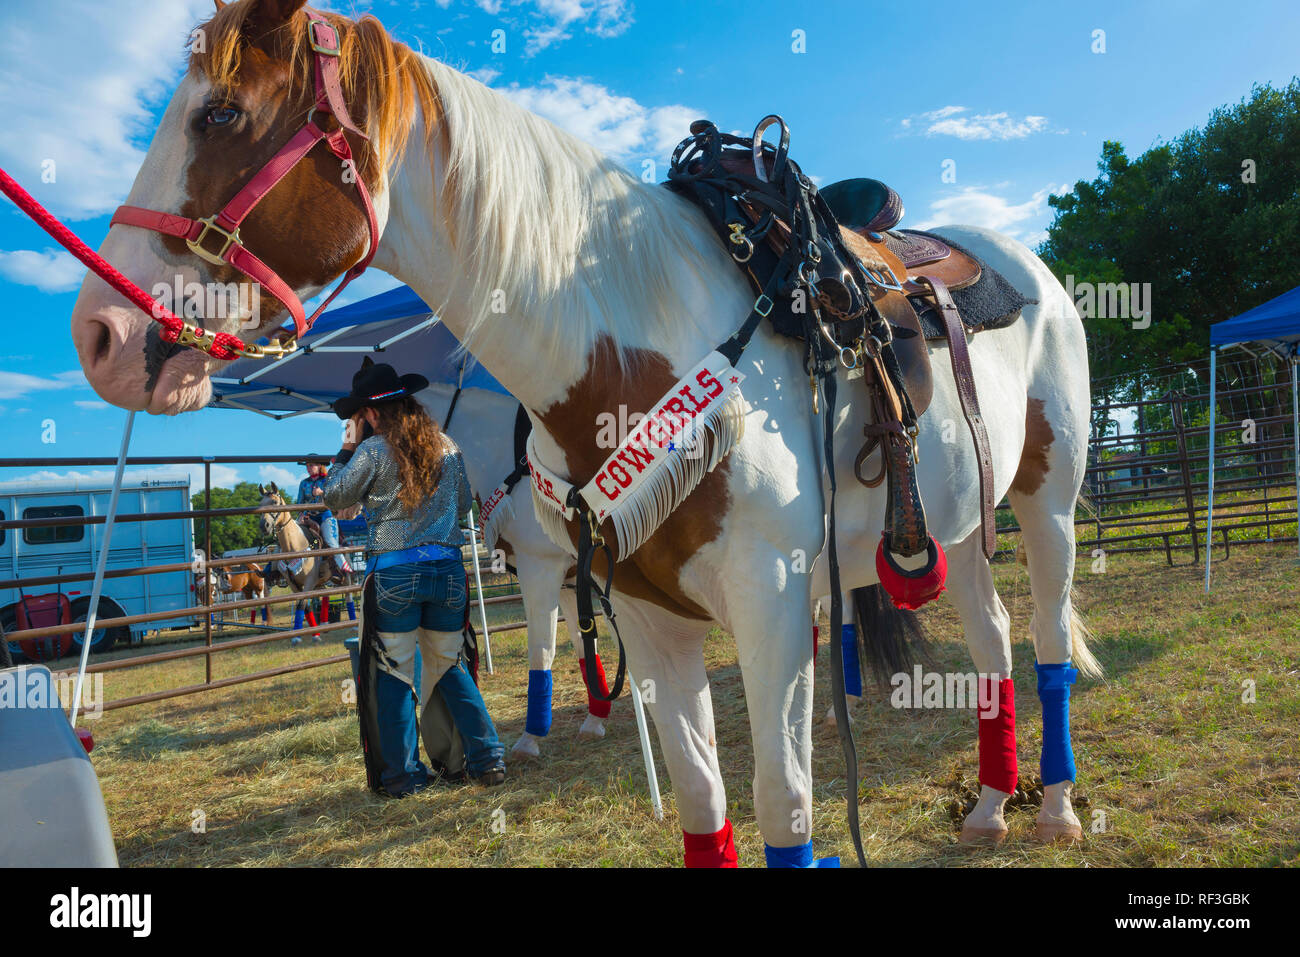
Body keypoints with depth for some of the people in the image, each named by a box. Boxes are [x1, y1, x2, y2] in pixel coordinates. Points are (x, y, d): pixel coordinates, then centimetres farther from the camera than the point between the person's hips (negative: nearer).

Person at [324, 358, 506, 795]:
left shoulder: (373, 449, -5)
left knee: (392, 674, 8)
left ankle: (402, 775, 13)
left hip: (393, 573, -4)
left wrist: (347, 447, 13)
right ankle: (487, 758, 15)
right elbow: (463, 502, 19)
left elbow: (335, 497, 6)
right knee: (449, 667, 17)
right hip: (448, 568, 4)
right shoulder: (446, 446, 8)